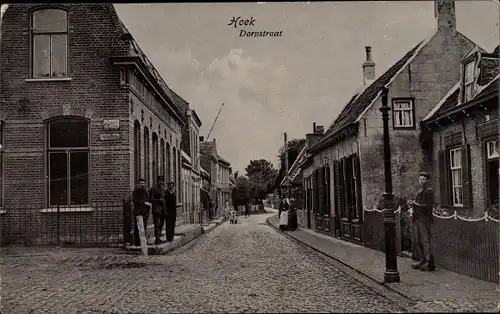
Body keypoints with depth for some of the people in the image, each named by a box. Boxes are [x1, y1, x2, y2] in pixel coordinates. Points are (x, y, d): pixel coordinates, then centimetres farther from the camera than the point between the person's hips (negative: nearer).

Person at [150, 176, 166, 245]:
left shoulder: (163, 189, 18)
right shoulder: (153, 189, -4)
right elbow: (151, 199, -7)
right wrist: (158, 200, -21)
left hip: (163, 209, 8)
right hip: (156, 209, -7)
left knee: (161, 224, 8)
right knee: (157, 224, -14)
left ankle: (159, 238, 14)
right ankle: (157, 239, -15)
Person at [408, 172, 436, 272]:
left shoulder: (429, 191, -7)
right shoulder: (419, 192, 18)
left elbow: (428, 206, -15)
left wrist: (415, 204, -12)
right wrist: (412, 203, 9)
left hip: (424, 219, -8)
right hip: (417, 219, 8)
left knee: (426, 241, -8)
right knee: (419, 242, 8)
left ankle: (430, 264, -6)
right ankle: (423, 261, 15)